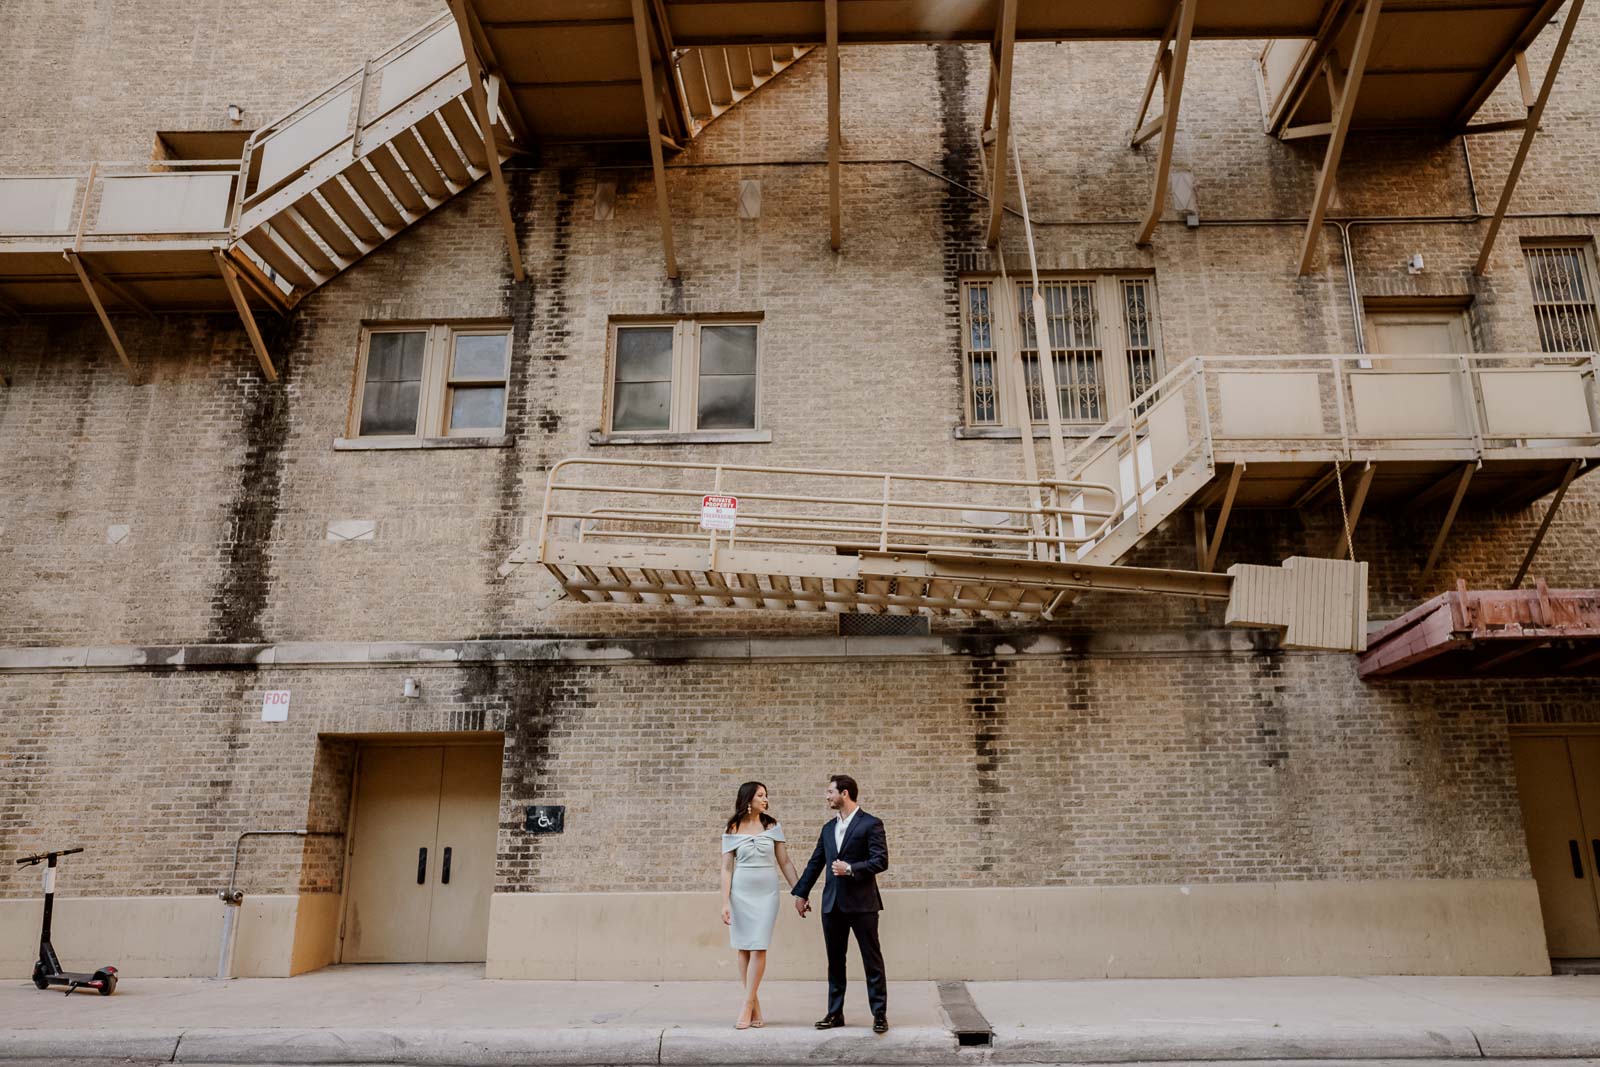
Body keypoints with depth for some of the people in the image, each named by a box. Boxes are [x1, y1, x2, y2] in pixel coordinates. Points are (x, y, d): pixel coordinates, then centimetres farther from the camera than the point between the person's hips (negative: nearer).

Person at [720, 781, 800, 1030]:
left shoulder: (772, 826, 5)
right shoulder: (732, 831, 1)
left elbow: (785, 862, 8)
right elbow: (727, 869, 0)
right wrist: (725, 902, -7)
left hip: (766, 893, 0)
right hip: (741, 892, 0)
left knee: (758, 948, -6)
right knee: (744, 949, 2)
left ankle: (747, 1008, -1)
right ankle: (756, 1010, 11)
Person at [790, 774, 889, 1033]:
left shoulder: (871, 824, -6)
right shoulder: (828, 828, 14)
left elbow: (881, 861, -12)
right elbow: (815, 863, 18)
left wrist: (851, 869, -18)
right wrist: (801, 893, 17)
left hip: (862, 903, -6)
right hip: (832, 904, 6)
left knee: (872, 960, 0)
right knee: (835, 961, 11)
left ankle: (880, 1014, 7)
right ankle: (835, 1013, 20)